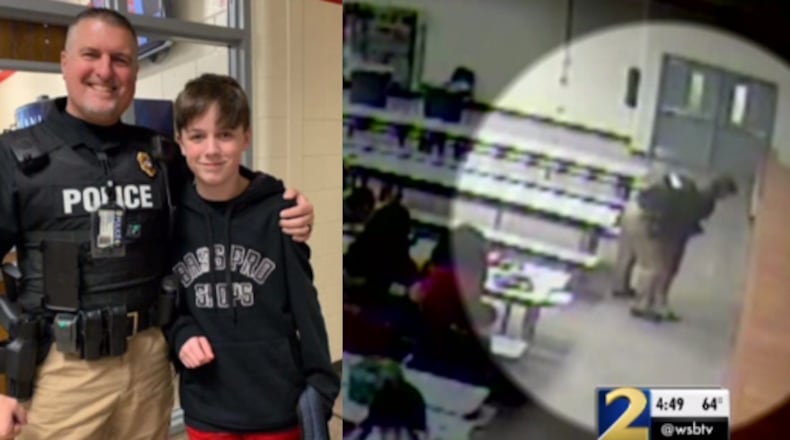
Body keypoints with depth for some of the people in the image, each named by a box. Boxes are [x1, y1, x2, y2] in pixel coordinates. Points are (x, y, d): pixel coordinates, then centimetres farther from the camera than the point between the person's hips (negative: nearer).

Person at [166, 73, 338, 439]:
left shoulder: (277, 213, -13)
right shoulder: (173, 216, -4)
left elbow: (306, 307, -8)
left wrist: (321, 388, -7)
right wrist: (181, 335, -10)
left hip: (276, 402, -2)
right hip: (206, 406, 3)